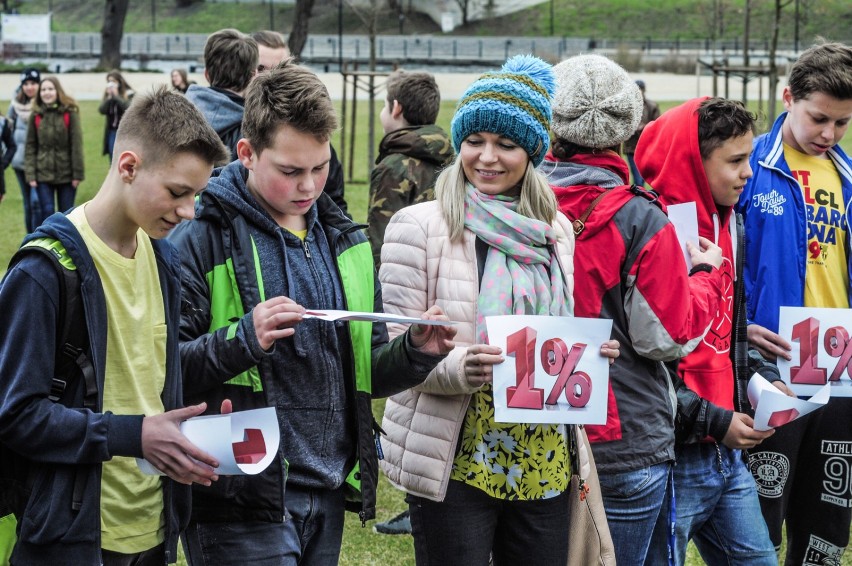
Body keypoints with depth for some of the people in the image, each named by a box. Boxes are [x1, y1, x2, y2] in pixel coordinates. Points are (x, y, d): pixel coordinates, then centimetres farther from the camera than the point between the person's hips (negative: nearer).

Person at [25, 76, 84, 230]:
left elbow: (77, 145, -6)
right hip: (43, 174, 1)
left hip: (66, 174, -1)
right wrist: (30, 174, -5)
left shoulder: (70, 112, -5)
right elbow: (30, 147, 2)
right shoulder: (36, 115, 2)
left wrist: (77, 174, -8)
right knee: (45, 213, -2)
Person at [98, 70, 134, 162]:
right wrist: (109, 97, -11)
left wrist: (116, 96, -16)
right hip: (112, 132, 5)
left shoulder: (129, 94, -5)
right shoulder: (107, 95, 9)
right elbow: (102, 110, -2)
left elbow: (128, 108, -21)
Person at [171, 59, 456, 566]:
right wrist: (244, 338, -27)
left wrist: (415, 352, -2)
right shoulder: (203, 239, -8)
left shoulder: (344, 240, 12)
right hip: (243, 502, -6)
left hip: (327, 501, 6)